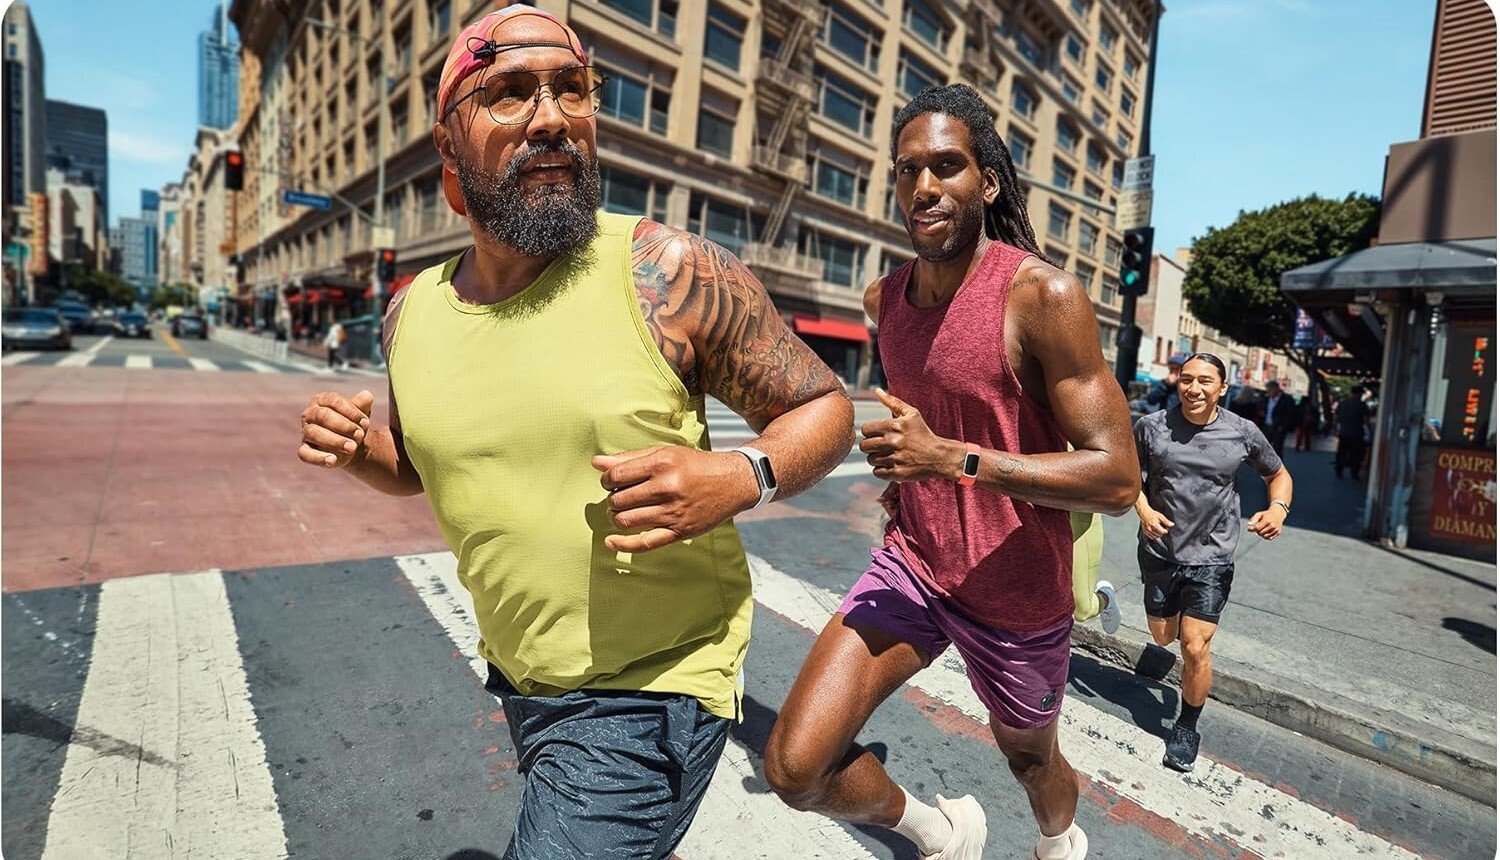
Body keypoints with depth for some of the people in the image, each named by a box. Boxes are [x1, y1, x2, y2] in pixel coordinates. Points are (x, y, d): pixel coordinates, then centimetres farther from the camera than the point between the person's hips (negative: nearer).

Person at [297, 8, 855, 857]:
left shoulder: (671, 273, -18)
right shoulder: (413, 315, -2)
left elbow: (825, 409, -11)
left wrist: (739, 477, -30)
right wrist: (356, 449, -7)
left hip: (651, 689, -6)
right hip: (521, 679, 6)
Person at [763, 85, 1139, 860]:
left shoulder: (1046, 296, -19)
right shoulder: (885, 299, 0)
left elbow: (1116, 478, -22)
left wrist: (951, 458, -31)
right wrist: (909, 473, 8)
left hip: (1016, 592, -3)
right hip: (913, 564, 4)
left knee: (1027, 755, 25)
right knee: (794, 766, -8)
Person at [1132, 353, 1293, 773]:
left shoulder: (1243, 433, -6)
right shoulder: (1152, 427, -9)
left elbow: (1279, 475, 10)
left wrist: (1278, 508, -10)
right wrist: (1144, 510, -13)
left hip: (1211, 556, -1)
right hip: (1159, 552, 1)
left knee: (1194, 648, -6)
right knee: (1164, 638, 16)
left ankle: (1187, 727, 19)